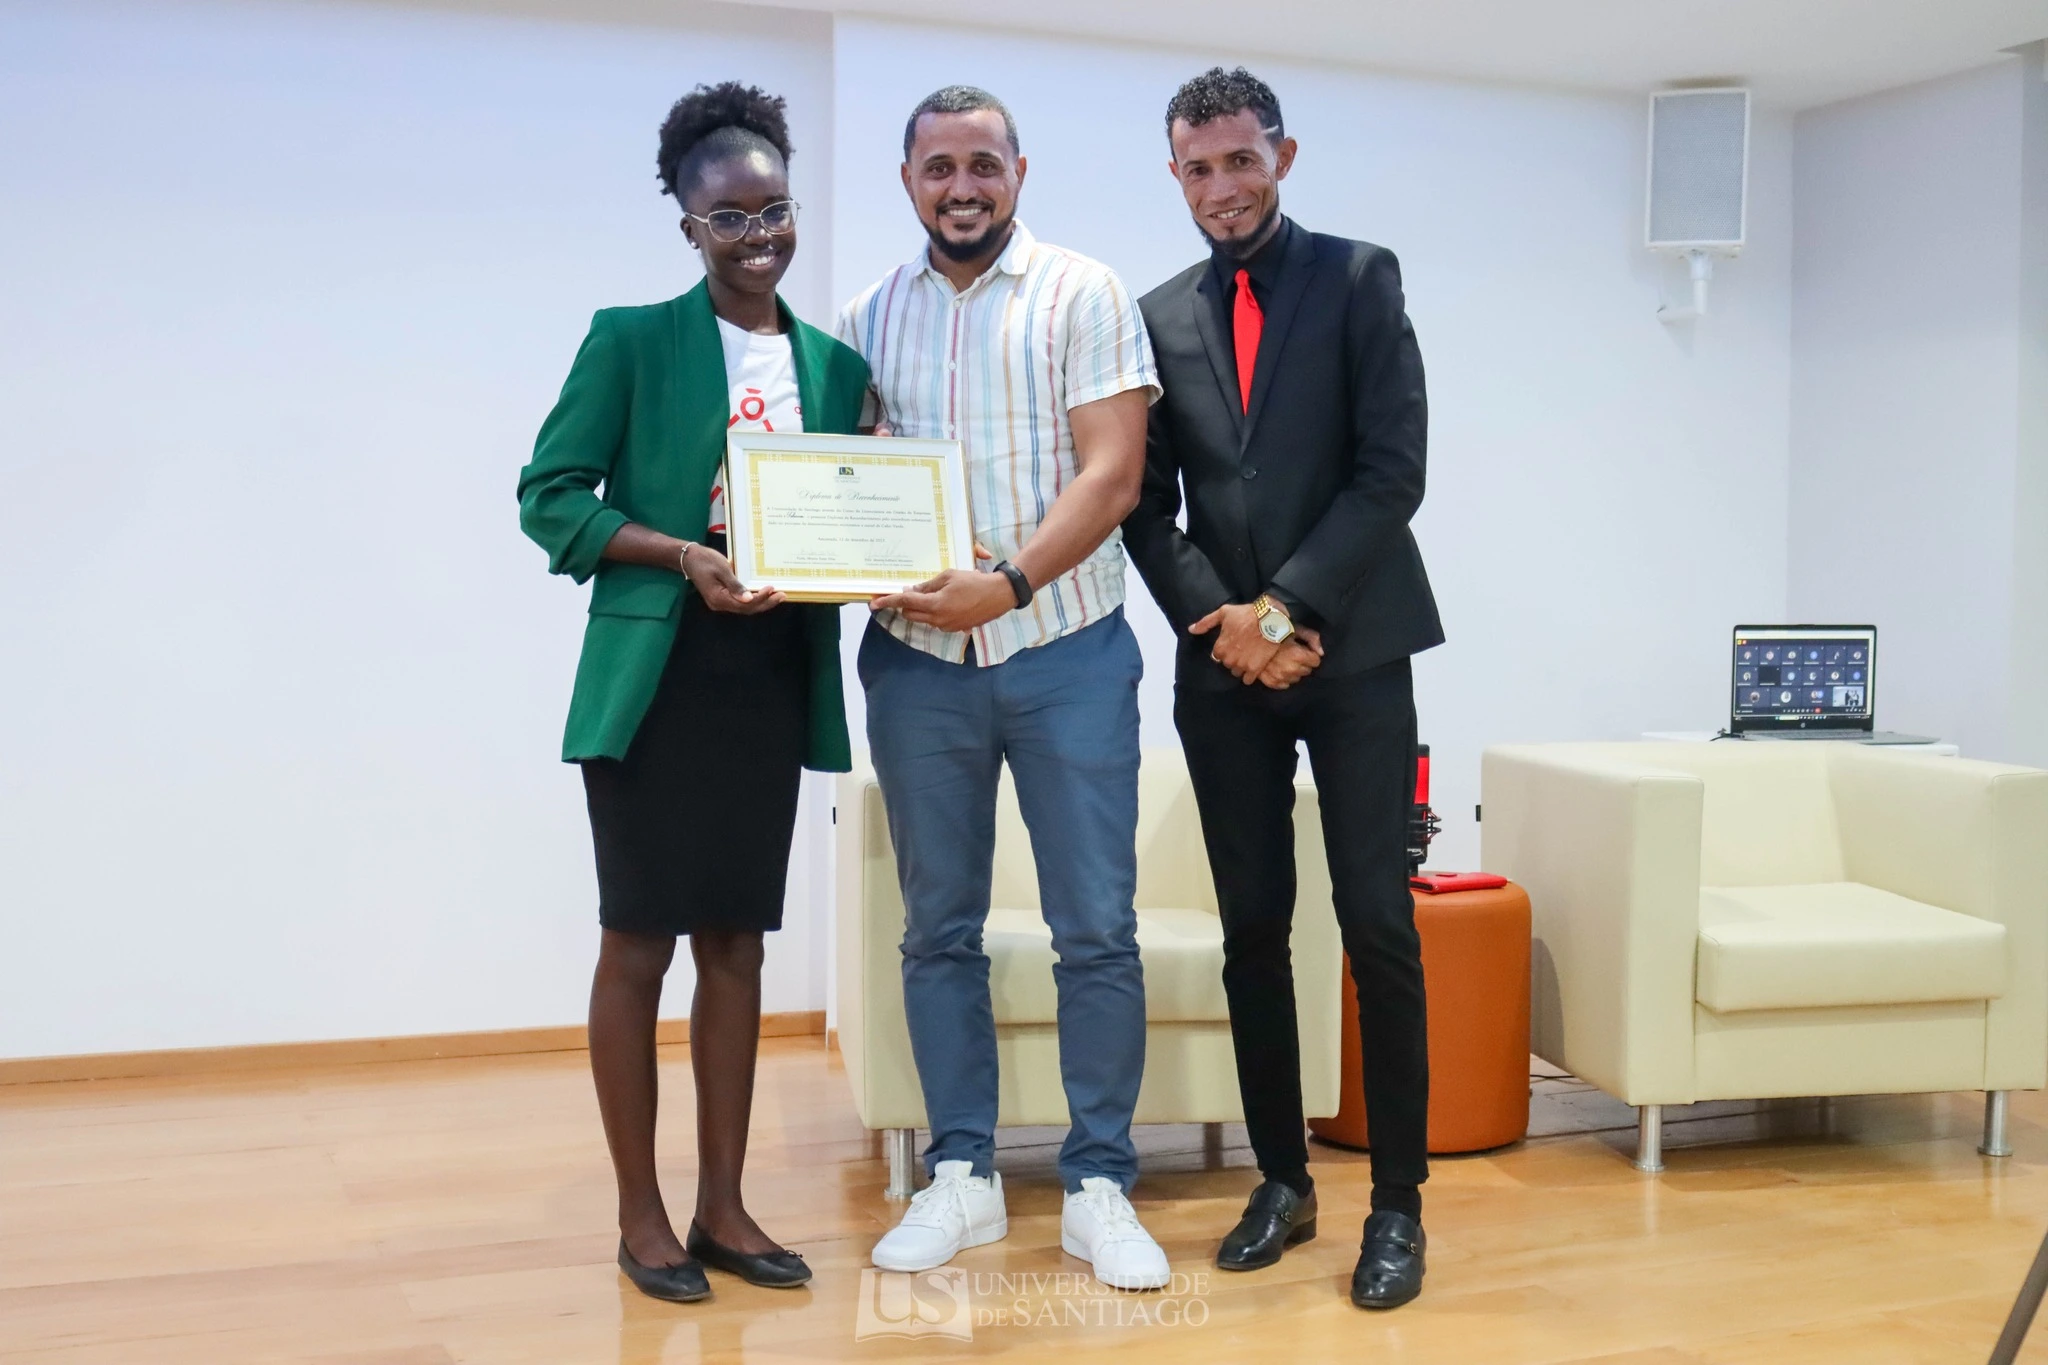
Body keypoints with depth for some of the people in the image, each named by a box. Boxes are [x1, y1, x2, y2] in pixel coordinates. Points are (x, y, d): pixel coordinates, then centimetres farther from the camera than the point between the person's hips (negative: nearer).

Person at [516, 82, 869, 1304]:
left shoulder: (837, 365, 10)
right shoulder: (630, 340, -3)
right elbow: (549, 496, -6)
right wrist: (685, 555, -19)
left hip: (777, 683, 4)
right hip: (656, 678, -4)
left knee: (737, 941, 9)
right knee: (640, 942, 2)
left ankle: (724, 1204, 19)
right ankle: (641, 1212, 13)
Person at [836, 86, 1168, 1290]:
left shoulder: (1082, 296, 0)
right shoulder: (871, 318, 11)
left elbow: (1112, 474, -9)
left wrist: (1007, 583, -21)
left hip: (1063, 652, -3)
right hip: (917, 660, 3)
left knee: (1097, 930, 0)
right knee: (939, 929, 9)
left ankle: (1100, 1189, 12)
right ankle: (963, 1179, 21)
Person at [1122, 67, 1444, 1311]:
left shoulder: (1360, 279, 2)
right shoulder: (1159, 317, 11)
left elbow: (1394, 469, -6)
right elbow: (1147, 505, 8)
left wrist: (1286, 607, -13)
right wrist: (1222, 624, -6)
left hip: (1351, 651, -3)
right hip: (1225, 664, 3)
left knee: (1378, 927, -4)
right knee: (1254, 929, 7)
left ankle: (1399, 1202, 6)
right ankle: (1283, 1181, 19)